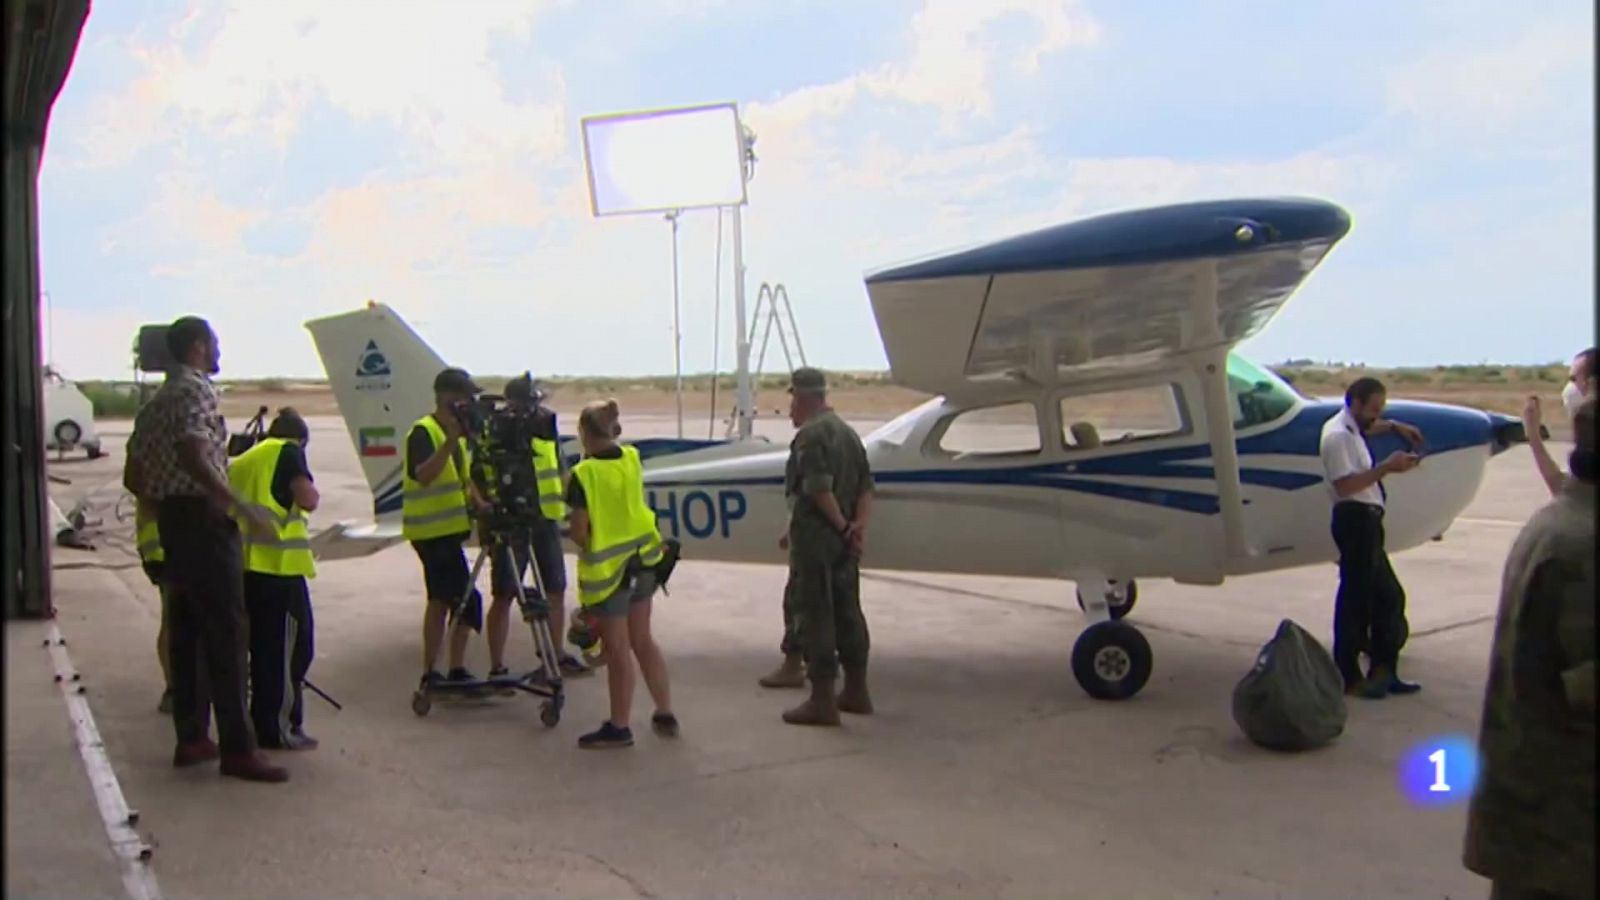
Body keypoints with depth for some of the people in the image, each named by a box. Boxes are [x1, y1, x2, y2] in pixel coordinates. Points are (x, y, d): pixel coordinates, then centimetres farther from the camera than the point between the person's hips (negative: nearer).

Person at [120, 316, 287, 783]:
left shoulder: (161, 397, 18)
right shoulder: (196, 390, -10)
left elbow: (134, 475, 20)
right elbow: (193, 456, -26)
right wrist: (241, 506, -25)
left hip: (172, 520, 10)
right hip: (203, 518, -10)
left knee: (186, 631, 12)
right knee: (227, 632, -9)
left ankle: (191, 738, 18)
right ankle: (237, 748, -9)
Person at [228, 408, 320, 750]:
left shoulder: (241, 462, 22)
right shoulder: (288, 451, 1)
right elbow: (308, 500, -10)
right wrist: (312, 490, 10)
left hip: (245, 566, 7)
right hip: (279, 565, -7)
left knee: (263, 648, 14)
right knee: (291, 647, -1)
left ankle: (263, 724, 20)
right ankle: (281, 728, 0)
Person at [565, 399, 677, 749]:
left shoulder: (583, 474, -18)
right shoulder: (632, 459, 0)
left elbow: (579, 532, -17)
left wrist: (575, 537, 6)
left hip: (607, 569, -6)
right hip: (641, 560, 6)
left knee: (617, 650, 5)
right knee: (642, 640, 19)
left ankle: (619, 727, 18)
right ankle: (665, 714, 25)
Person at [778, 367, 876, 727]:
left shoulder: (810, 435, -13)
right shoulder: (848, 432, 16)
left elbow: (819, 490, -22)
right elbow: (866, 486, 11)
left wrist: (842, 526, -14)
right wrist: (860, 523, -1)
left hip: (815, 539, -9)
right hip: (845, 544, 9)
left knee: (814, 616, -3)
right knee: (847, 612, 15)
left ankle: (822, 700, 0)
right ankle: (856, 691, 24)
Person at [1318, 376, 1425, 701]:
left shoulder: (1350, 428, 17)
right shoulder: (1338, 436, -15)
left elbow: (1368, 427, 42)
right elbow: (1345, 484, -24)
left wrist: (1394, 427, 25)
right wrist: (1387, 467, -21)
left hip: (1365, 520, 11)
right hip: (1355, 519, -11)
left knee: (1388, 595, 15)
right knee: (1355, 597, -7)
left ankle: (1383, 671, 23)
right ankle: (1348, 677, -1)